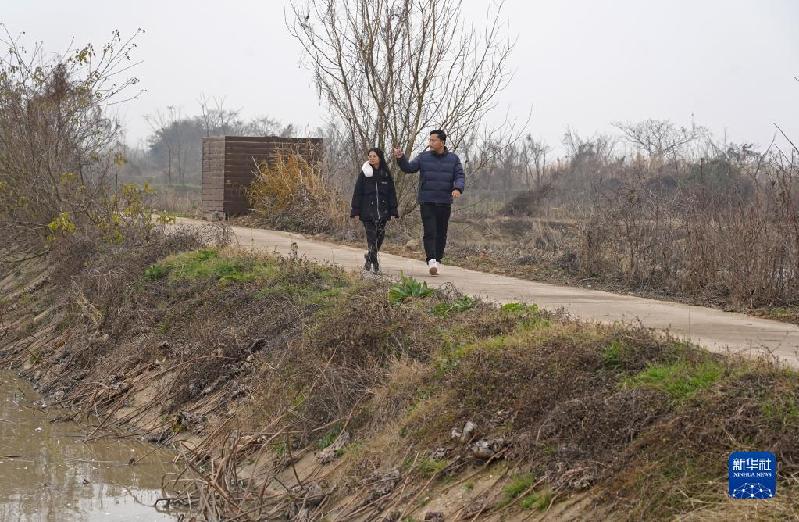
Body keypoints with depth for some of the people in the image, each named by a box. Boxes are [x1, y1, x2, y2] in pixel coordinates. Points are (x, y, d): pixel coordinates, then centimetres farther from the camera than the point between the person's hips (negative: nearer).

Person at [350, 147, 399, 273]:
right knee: (371, 236, -7)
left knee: (380, 236, 3)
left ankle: (369, 259, 23)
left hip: (382, 210, 2)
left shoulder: (386, 174, 7)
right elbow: (357, 193, 2)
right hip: (367, 210, -2)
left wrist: (393, 211, 3)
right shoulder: (364, 174, 2)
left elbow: (392, 193, 9)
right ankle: (374, 263, -6)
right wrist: (355, 210, -3)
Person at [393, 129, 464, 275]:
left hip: (445, 203, 2)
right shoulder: (423, 157, 5)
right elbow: (409, 168, -2)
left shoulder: (453, 159, 6)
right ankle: (431, 260, -21)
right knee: (430, 232, -13)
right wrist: (400, 158, -21)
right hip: (427, 202, -2)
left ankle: (438, 260, 16)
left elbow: (460, 176, 2)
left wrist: (458, 188, -19)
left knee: (441, 234, 7)